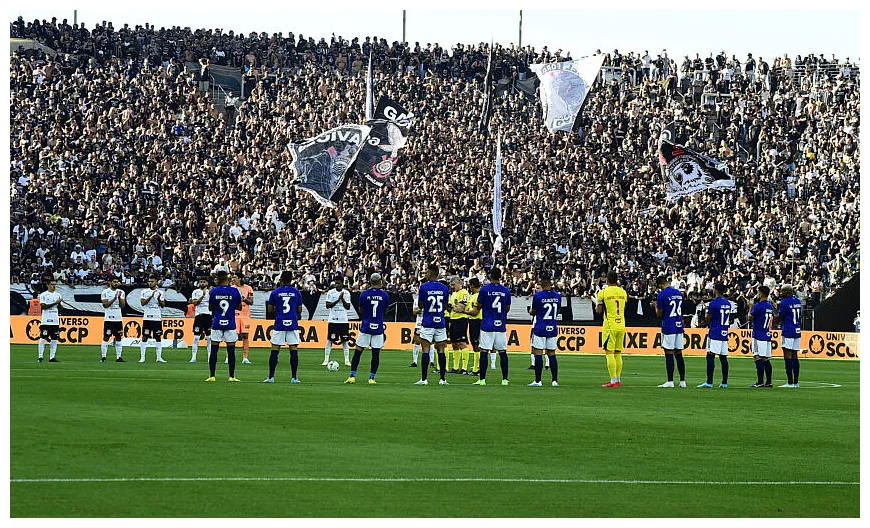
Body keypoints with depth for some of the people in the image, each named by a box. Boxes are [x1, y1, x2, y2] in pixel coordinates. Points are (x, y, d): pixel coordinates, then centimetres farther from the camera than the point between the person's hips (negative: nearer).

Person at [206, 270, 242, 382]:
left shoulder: (213, 291, -5)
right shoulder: (234, 291, -6)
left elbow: (210, 308, 6)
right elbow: (239, 306, 7)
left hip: (217, 324, 0)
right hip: (230, 325, 0)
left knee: (214, 350, 5)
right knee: (231, 351, 3)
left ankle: (212, 376, 5)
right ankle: (231, 376, 3)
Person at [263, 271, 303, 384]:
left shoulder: (275, 292, 0)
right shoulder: (297, 292, 2)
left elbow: (270, 310, 2)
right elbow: (299, 310, 5)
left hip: (279, 324, 0)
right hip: (293, 324, 0)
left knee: (275, 350, 3)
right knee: (294, 350, 2)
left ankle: (271, 377, 0)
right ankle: (294, 377, -1)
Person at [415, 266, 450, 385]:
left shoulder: (423, 287, -8)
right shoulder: (444, 288, 4)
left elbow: (420, 306, -2)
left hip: (428, 323, -3)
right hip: (440, 322, 3)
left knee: (426, 350, -2)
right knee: (441, 350, 6)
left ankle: (424, 379, -5)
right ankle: (442, 379, 5)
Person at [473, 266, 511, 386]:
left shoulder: (484, 289, -6)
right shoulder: (506, 290, 3)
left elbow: (478, 306, 1)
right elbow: (507, 309, 12)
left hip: (487, 326, -3)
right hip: (501, 326, 3)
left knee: (484, 352, -2)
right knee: (502, 352, 6)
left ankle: (482, 379, -4)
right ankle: (505, 379, 7)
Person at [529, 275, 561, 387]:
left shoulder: (537, 296, -10)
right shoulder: (557, 296, 4)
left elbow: (533, 312, 2)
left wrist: (531, 311, 25)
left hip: (540, 328, -4)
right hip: (552, 329, 4)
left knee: (538, 354, -2)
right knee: (551, 354, 9)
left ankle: (537, 381, -4)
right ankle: (555, 380, 7)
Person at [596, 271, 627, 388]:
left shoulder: (603, 292, -7)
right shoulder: (623, 292, 7)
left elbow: (599, 311, -4)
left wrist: (596, 303, 15)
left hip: (610, 326, -5)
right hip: (621, 325, 5)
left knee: (609, 353, -4)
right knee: (618, 354, 12)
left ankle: (613, 381, -10)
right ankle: (618, 380, 14)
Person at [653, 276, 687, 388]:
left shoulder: (662, 294, -11)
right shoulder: (679, 293, 10)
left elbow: (659, 314, -7)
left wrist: (655, 306, 14)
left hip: (668, 327, -6)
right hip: (679, 326, 6)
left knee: (669, 353, -4)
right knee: (679, 354, 9)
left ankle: (670, 381, -5)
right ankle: (682, 381, 9)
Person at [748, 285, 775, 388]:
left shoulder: (758, 305, -12)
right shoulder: (769, 306, 13)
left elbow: (750, 318, -8)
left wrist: (751, 308, 8)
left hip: (759, 336, -8)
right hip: (767, 335, 8)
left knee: (758, 358, -8)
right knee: (766, 359, 10)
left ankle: (760, 382, -12)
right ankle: (769, 381, 9)